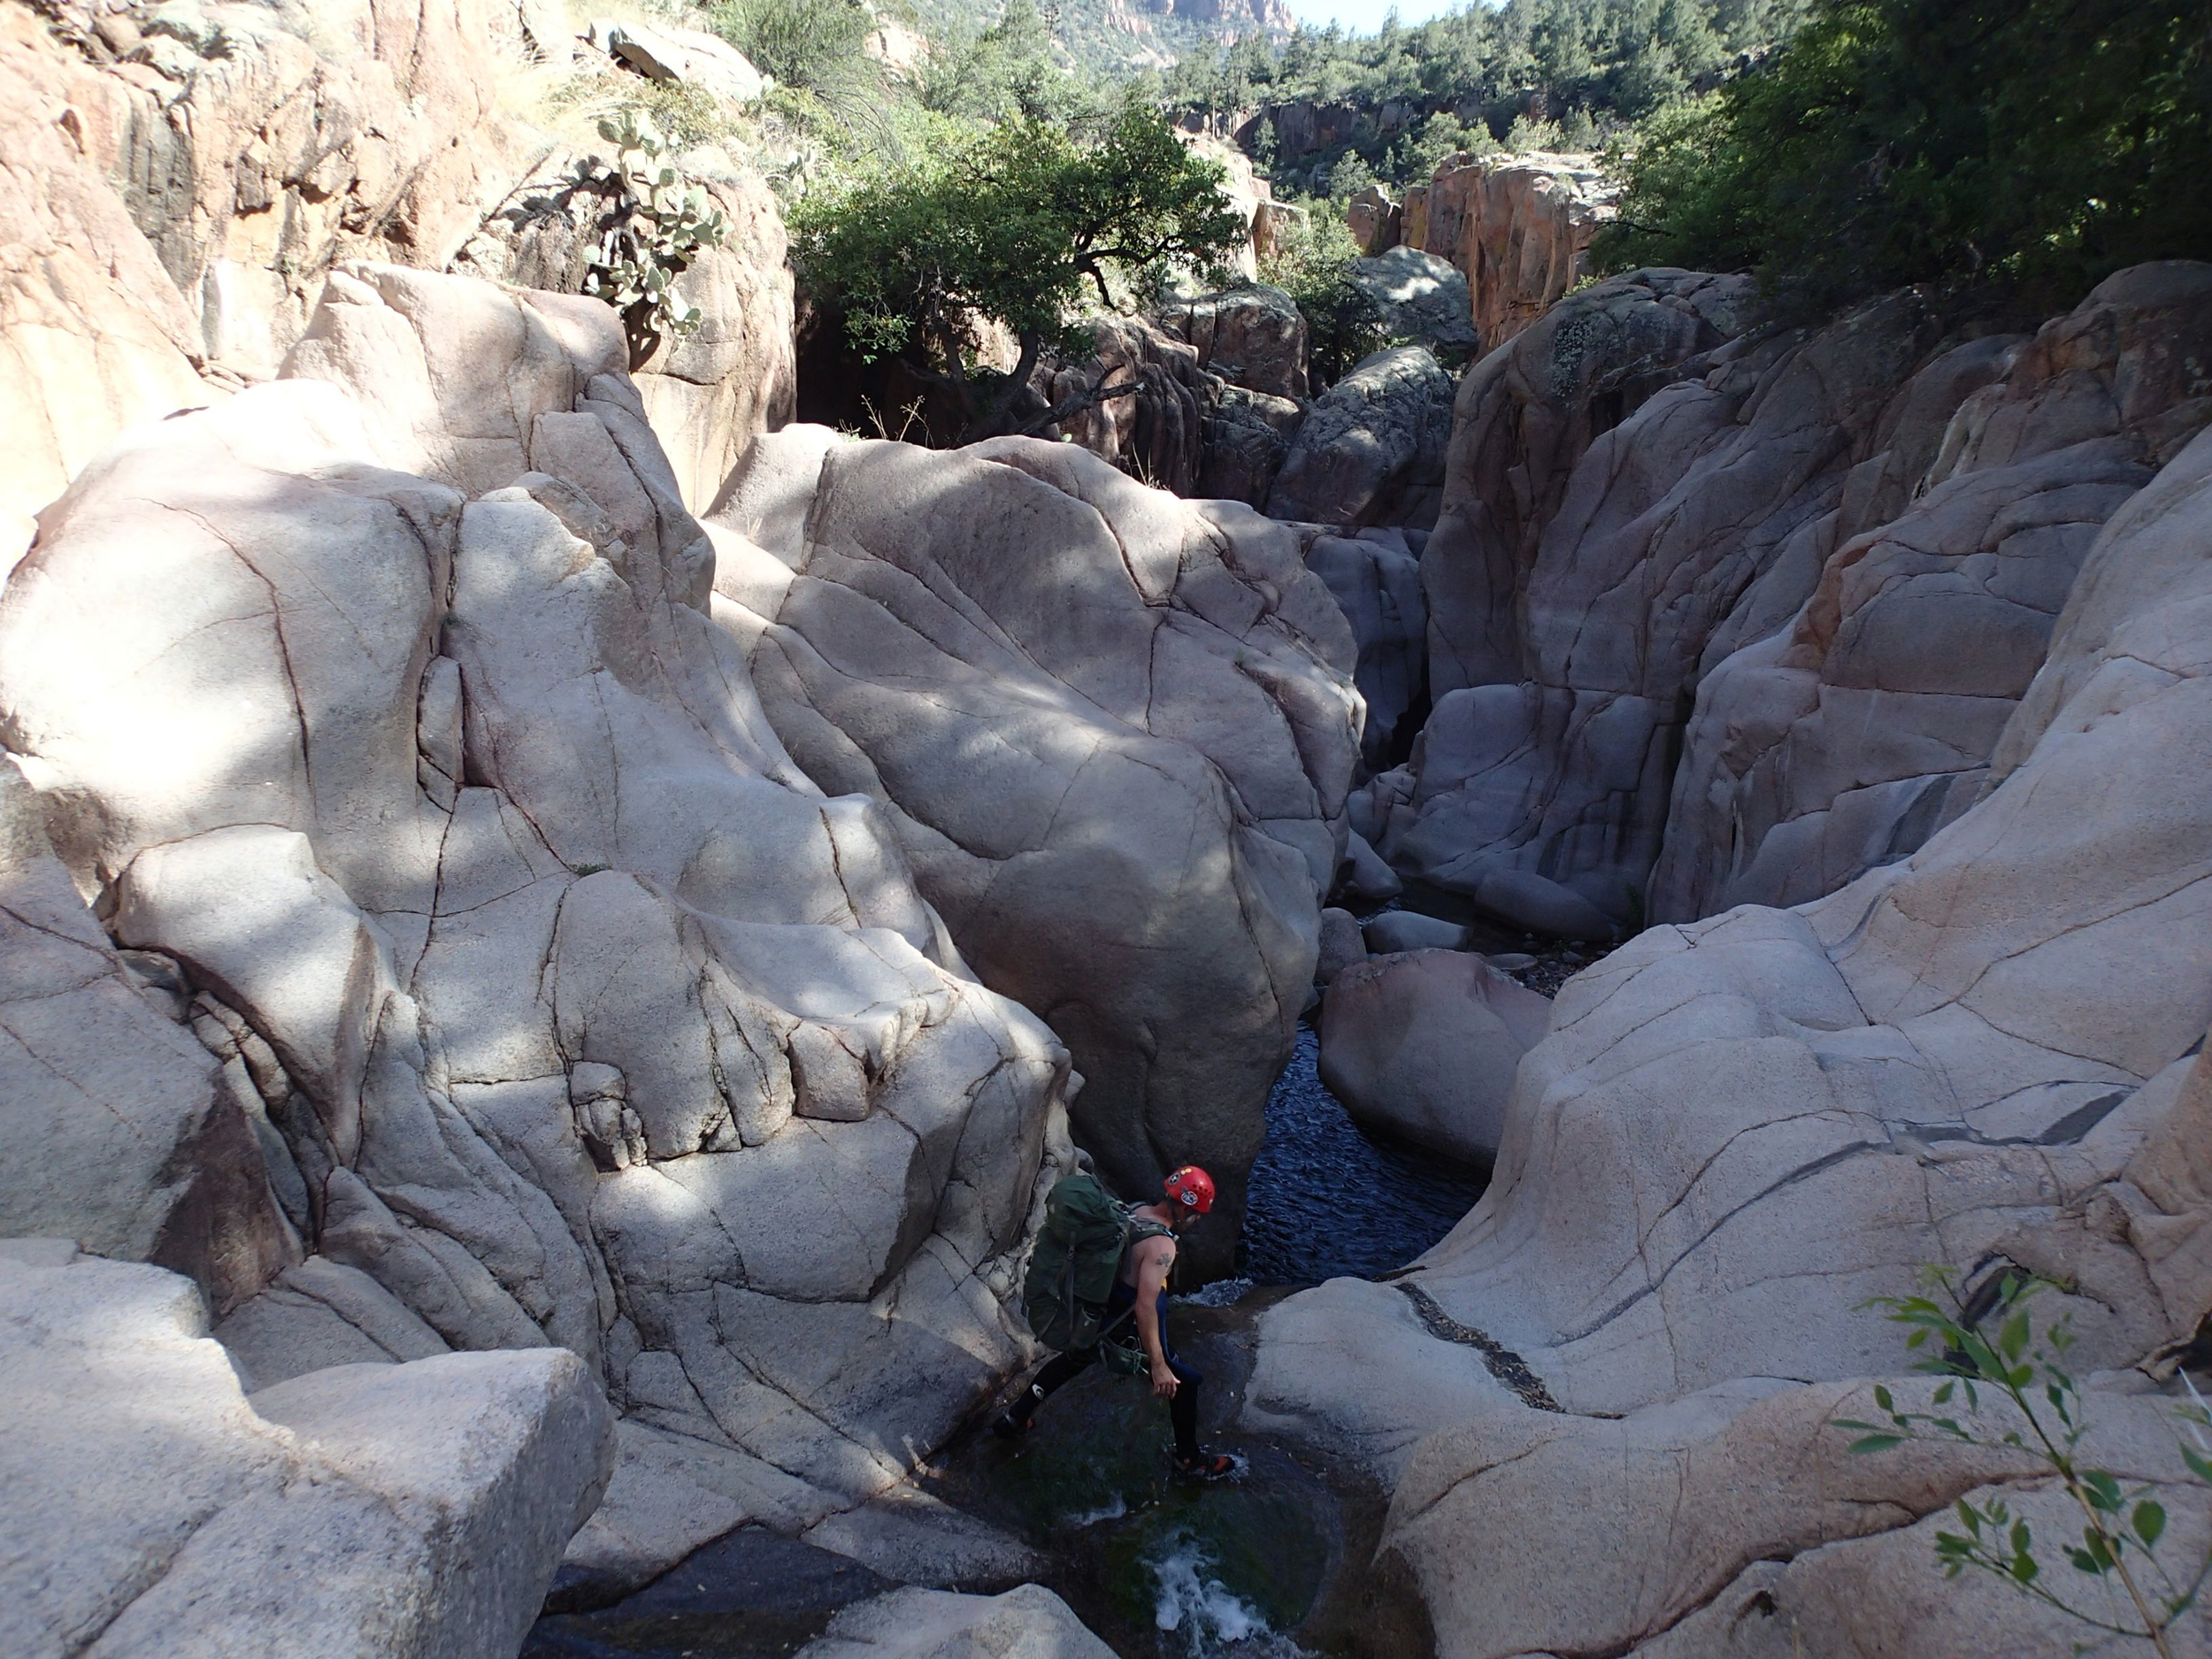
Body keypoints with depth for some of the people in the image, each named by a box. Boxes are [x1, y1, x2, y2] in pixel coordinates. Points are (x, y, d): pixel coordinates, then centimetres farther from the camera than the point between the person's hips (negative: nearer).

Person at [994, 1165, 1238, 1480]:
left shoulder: (1133, 1212, -5)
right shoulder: (1161, 1245, -28)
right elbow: (1145, 1307, -32)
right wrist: (1158, 1366, -29)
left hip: (1094, 1323, 8)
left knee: (1074, 1359, 34)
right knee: (1184, 1382, 11)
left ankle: (1015, 1418, 44)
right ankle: (1190, 1459, 26)